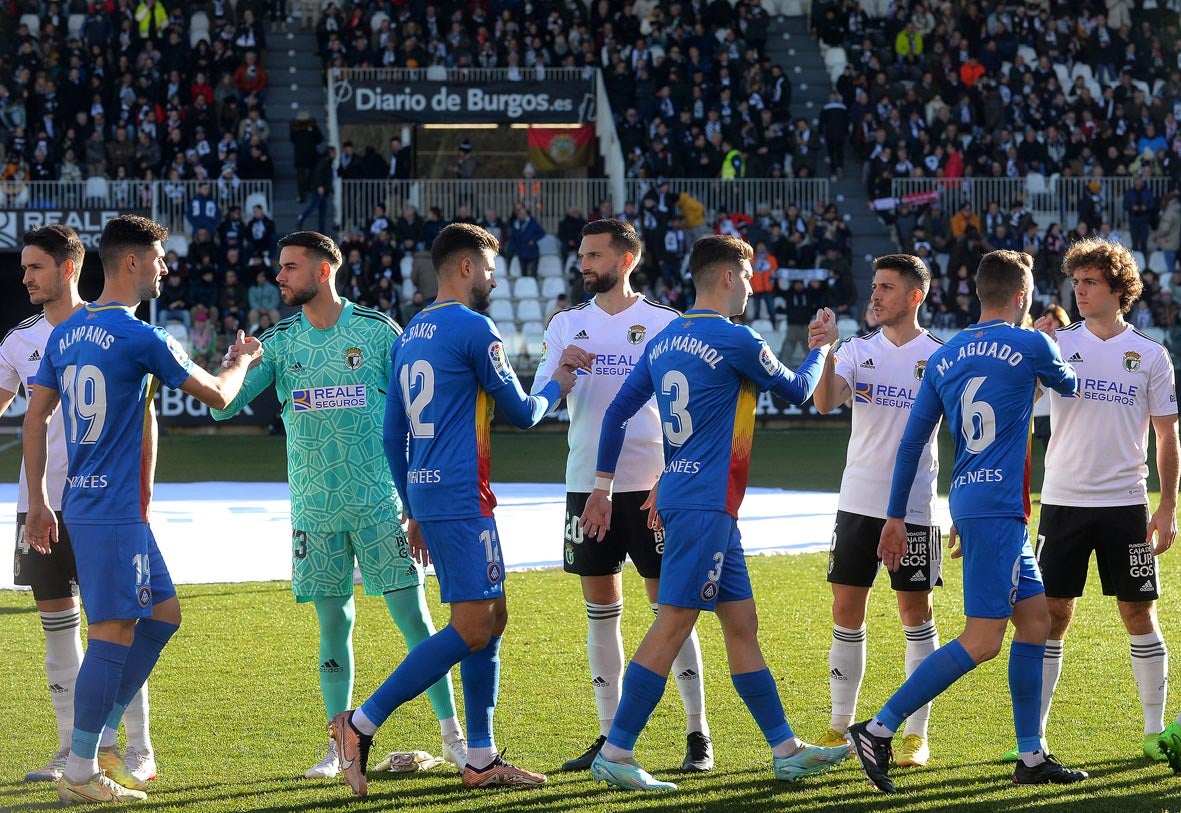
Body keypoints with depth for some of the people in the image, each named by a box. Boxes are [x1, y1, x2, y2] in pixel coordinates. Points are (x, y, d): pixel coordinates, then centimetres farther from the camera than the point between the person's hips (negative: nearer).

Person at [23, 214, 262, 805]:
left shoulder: (66, 334, 11)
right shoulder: (140, 338, -13)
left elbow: (35, 418, 13)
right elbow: (217, 395, -2)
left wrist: (38, 502, 17)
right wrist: (242, 360, 19)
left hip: (82, 503, 9)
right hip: (116, 510, -9)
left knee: (163, 615, 16)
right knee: (113, 634, -6)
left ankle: (96, 745, 15)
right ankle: (80, 772, -4)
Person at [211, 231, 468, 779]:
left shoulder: (377, 330, -2)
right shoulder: (278, 342, 6)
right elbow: (223, 406, 2)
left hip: (379, 502, -3)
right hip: (315, 507, 3)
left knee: (413, 616, -4)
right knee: (333, 626, 5)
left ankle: (453, 737, 4)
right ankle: (340, 746, 13)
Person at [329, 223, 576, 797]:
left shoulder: (411, 334, 16)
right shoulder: (474, 329, -10)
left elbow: (392, 435, 18)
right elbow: (520, 414, -2)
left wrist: (413, 510, 23)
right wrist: (555, 387, 18)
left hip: (425, 493, 9)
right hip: (461, 497, -9)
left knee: (492, 618, 14)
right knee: (472, 628, -10)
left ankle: (481, 758, 13)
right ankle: (362, 723, -15)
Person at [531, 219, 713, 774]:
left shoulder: (664, 324, -1)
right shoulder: (567, 325, 9)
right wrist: (561, 369, -17)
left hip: (649, 486, -4)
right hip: (587, 483, 4)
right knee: (600, 611, 7)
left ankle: (698, 734, 1)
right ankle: (610, 737, 12)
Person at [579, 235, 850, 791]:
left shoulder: (665, 341, 12)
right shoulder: (735, 341, -11)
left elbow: (617, 412, 14)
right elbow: (796, 391, 4)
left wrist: (602, 488, 19)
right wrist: (820, 349, 23)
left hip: (678, 496, 9)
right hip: (706, 503, -9)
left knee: (741, 624, 11)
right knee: (674, 622, -10)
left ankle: (786, 749, 15)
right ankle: (614, 754, -12)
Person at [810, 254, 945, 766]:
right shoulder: (857, 350, 5)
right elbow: (824, 402, -12)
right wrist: (826, 353, -26)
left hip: (914, 508, -3)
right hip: (857, 503, 3)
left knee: (916, 617, 1)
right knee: (846, 613, 4)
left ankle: (916, 735, 6)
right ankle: (840, 727, 13)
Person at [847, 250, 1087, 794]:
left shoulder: (944, 358, 10)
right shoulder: (1031, 346, -6)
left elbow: (912, 442, 11)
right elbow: (1068, 385, 16)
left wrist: (895, 517, 16)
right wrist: (1047, 357, 38)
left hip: (968, 502, 8)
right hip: (998, 508, -8)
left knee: (1035, 620, 14)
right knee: (982, 641, -9)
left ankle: (1032, 758, 15)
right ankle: (879, 729, -15)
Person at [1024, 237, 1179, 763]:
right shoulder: (1059, 343, 3)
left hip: (1125, 503, 0)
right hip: (1063, 501, 0)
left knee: (1139, 616, 4)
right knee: (1051, 616, 0)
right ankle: (1034, 734, 4)